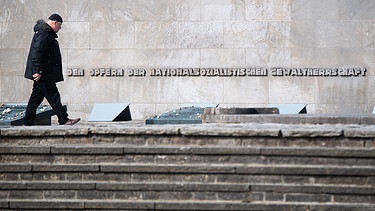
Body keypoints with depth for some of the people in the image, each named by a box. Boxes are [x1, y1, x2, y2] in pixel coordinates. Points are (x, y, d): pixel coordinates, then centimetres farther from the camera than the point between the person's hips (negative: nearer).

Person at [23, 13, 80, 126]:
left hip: (41, 74, 11)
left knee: (36, 97, 11)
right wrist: (38, 71, -25)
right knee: (53, 96, -6)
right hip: (44, 74, -11)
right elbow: (37, 52, -23)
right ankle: (63, 120, -3)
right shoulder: (43, 34, -15)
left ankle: (28, 122, 13)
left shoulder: (47, 33, 19)